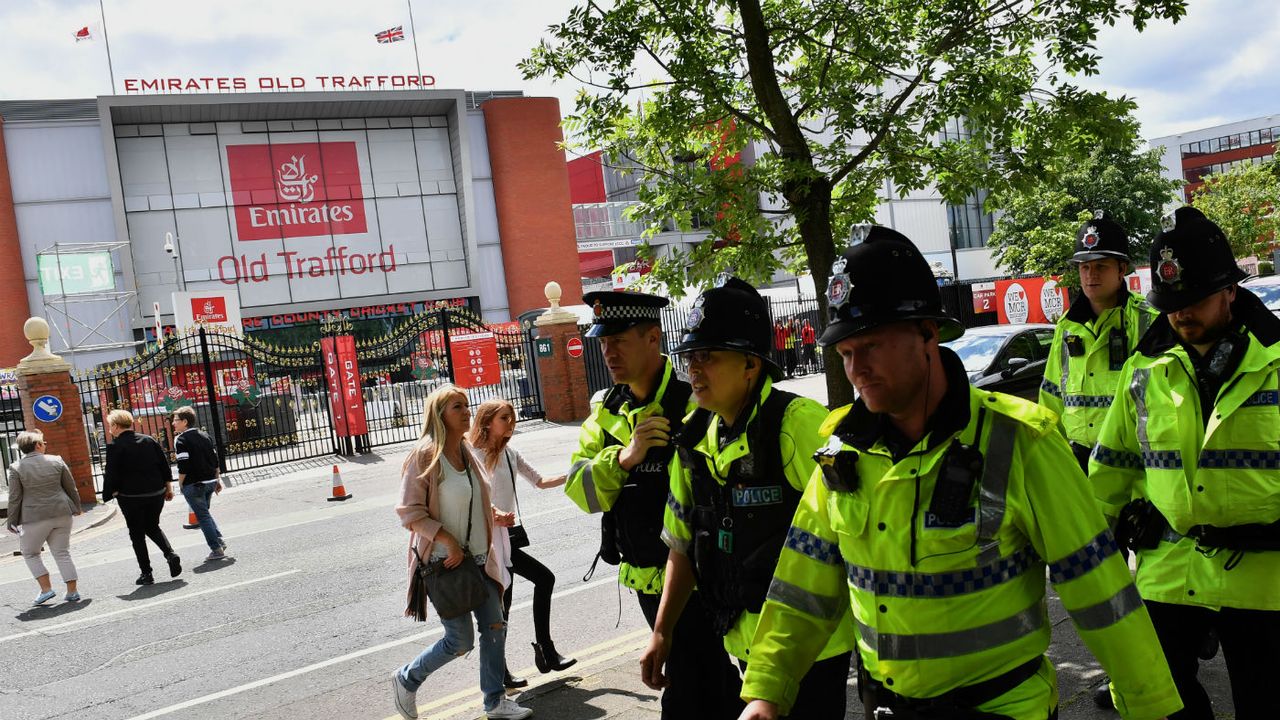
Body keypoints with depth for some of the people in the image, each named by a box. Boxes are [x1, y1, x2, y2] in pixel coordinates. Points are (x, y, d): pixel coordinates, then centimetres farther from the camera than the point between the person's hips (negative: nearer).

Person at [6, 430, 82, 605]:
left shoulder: (16, 468, -6)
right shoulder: (56, 461, 1)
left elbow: (15, 498, -5)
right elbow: (71, 488, 8)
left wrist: (12, 521, 5)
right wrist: (77, 508, 22)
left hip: (35, 518, -3)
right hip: (62, 513, 3)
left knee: (30, 553, 17)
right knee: (62, 553, 12)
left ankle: (46, 589, 8)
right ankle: (72, 592, 11)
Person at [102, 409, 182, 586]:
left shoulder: (115, 446, -10)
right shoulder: (149, 440, 5)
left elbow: (111, 474, -11)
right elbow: (164, 464, 7)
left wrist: (110, 494, 2)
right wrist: (168, 486, 13)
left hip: (131, 497, -5)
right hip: (156, 493, 5)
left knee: (137, 534, 8)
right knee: (153, 527, 22)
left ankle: (146, 573, 9)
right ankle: (170, 554, -1)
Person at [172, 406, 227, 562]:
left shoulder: (181, 440, -11)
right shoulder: (205, 435, 11)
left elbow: (183, 467, -17)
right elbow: (215, 459, 12)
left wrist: (181, 484, -7)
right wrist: (218, 479, 17)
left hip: (193, 484, -7)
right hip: (210, 481, 7)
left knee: (203, 516, 1)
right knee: (205, 512, 23)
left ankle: (216, 549, 0)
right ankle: (219, 540, 13)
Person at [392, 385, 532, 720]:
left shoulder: (467, 451, 9)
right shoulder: (424, 455, -15)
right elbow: (409, 512, -18)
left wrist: (495, 515, 5)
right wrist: (448, 541, -23)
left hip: (477, 557, 7)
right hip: (444, 561, -7)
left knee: (494, 627, 8)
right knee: (461, 640, -1)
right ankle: (406, 680, 24)